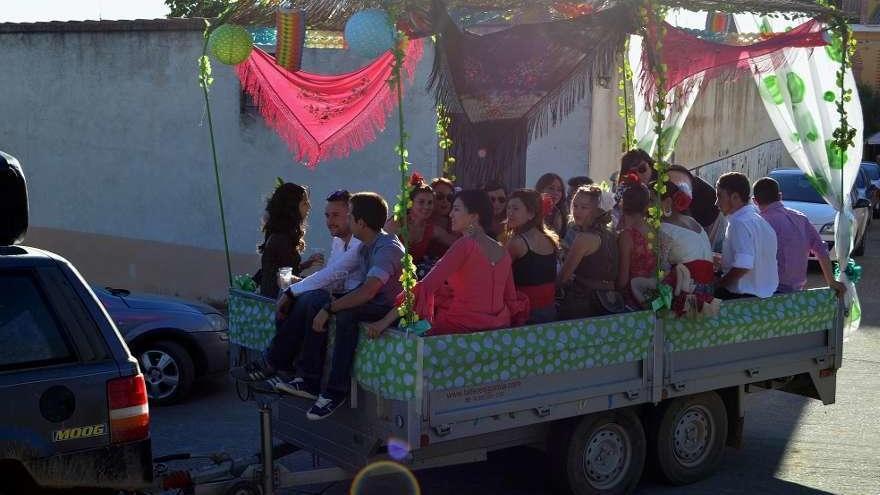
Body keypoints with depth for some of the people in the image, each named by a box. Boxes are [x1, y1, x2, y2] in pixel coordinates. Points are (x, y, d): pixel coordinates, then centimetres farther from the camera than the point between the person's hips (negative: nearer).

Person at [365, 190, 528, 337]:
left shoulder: (465, 245, -11)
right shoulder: (502, 251, 10)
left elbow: (426, 287, -18)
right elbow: (512, 300, 14)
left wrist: (385, 321, -20)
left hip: (465, 328, -7)